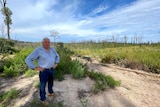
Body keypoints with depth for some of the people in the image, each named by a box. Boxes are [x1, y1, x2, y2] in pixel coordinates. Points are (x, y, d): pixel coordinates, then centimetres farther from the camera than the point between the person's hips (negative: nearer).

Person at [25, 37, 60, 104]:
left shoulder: (52, 49, 1)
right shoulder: (38, 50, -16)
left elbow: (57, 56, 19)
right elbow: (28, 60, -14)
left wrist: (56, 63, 8)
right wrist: (35, 68, -17)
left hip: (51, 69, 6)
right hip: (44, 71, -6)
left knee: (51, 82, 24)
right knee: (43, 85, 10)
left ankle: (50, 92, 49)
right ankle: (43, 99, 31)